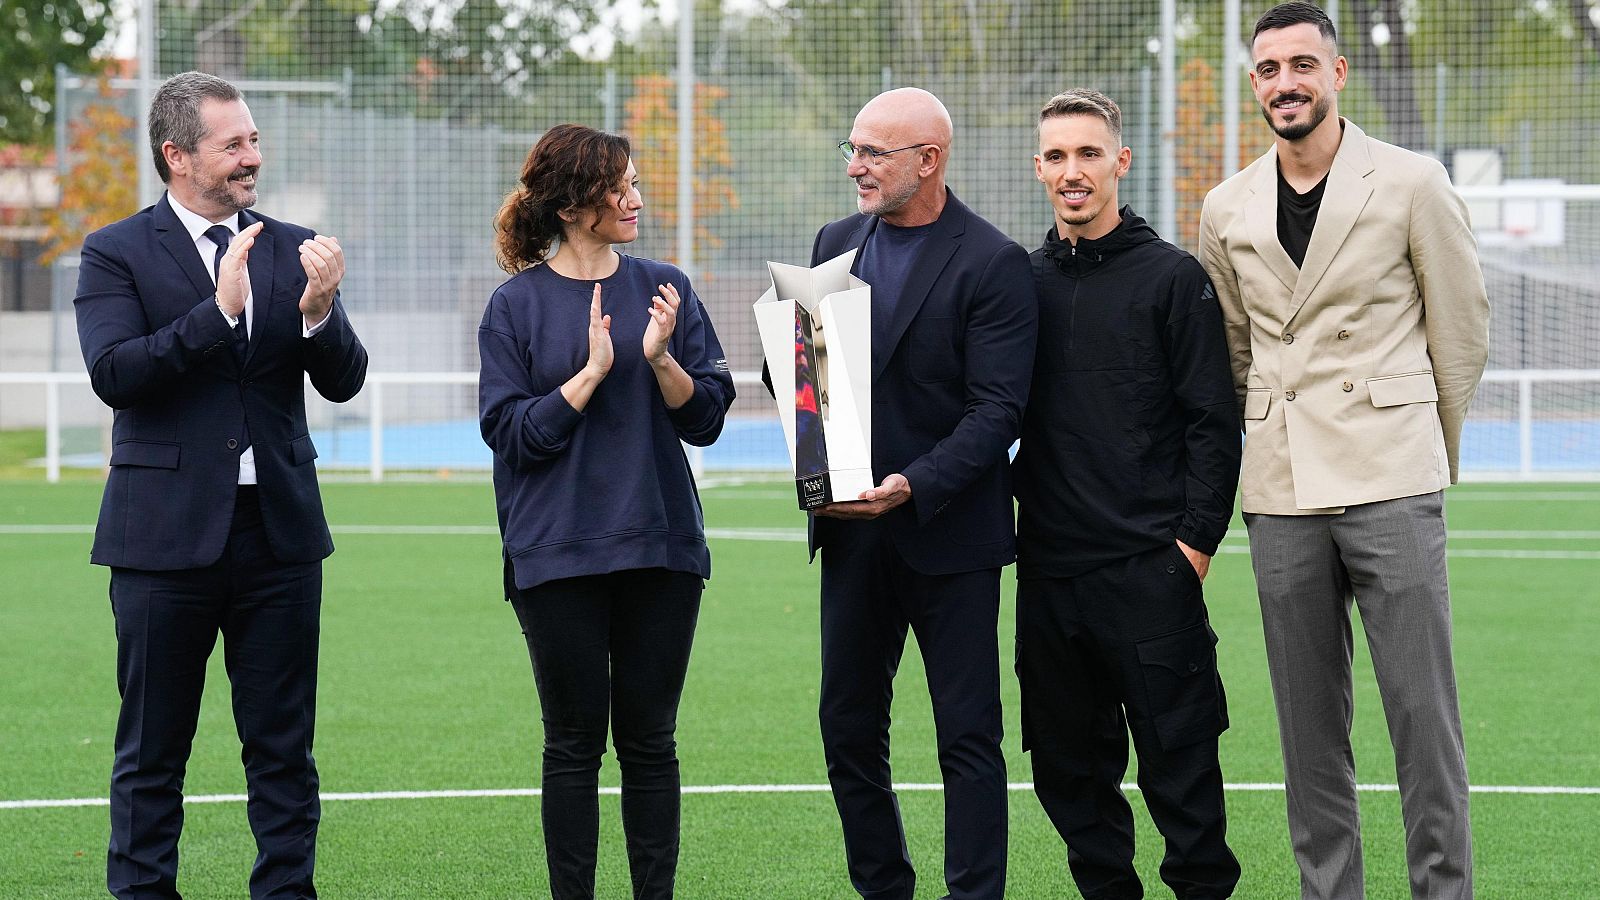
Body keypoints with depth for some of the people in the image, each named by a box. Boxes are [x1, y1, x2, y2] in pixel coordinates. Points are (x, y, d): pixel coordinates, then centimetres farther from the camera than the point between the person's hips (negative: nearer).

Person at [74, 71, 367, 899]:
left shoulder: (292, 249, 9)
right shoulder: (116, 254, -2)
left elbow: (343, 382, 4)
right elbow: (114, 374, -15)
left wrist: (318, 310, -17)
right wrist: (219, 310, -22)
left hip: (279, 531, 3)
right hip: (167, 534, -3)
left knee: (283, 747, 6)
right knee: (152, 751, 5)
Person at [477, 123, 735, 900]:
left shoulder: (663, 289, 6)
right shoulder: (517, 304, -1)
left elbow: (706, 419, 3)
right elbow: (510, 432, -7)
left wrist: (661, 359, -14)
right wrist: (591, 373, -16)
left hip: (660, 546, 2)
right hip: (559, 557, -2)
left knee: (649, 740, 6)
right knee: (575, 741, 3)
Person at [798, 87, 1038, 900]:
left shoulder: (992, 264, -9)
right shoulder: (837, 243, 10)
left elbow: (998, 409, -14)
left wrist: (915, 486, -25)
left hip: (947, 530, -6)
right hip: (851, 528, 6)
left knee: (968, 736, -1)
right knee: (848, 732, 10)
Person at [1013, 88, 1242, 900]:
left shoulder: (1173, 278, -1)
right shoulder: (1024, 283, 12)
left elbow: (1213, 423, -4)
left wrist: (1196, 541, -10)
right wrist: (1010, 523, 5)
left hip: (1150, 569, -5)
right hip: (1048, 571, 5)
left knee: (1178, 758, -4)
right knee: (1070, 766, 8)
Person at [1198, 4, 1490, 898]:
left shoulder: (1413, 183, -2)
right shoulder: (1229, 211, 10)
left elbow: (1462, 327, 5)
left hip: (1392, 485, -4)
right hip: (1281, 494, 4)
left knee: (1423, 707, -5)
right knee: (1309, 722, 7)